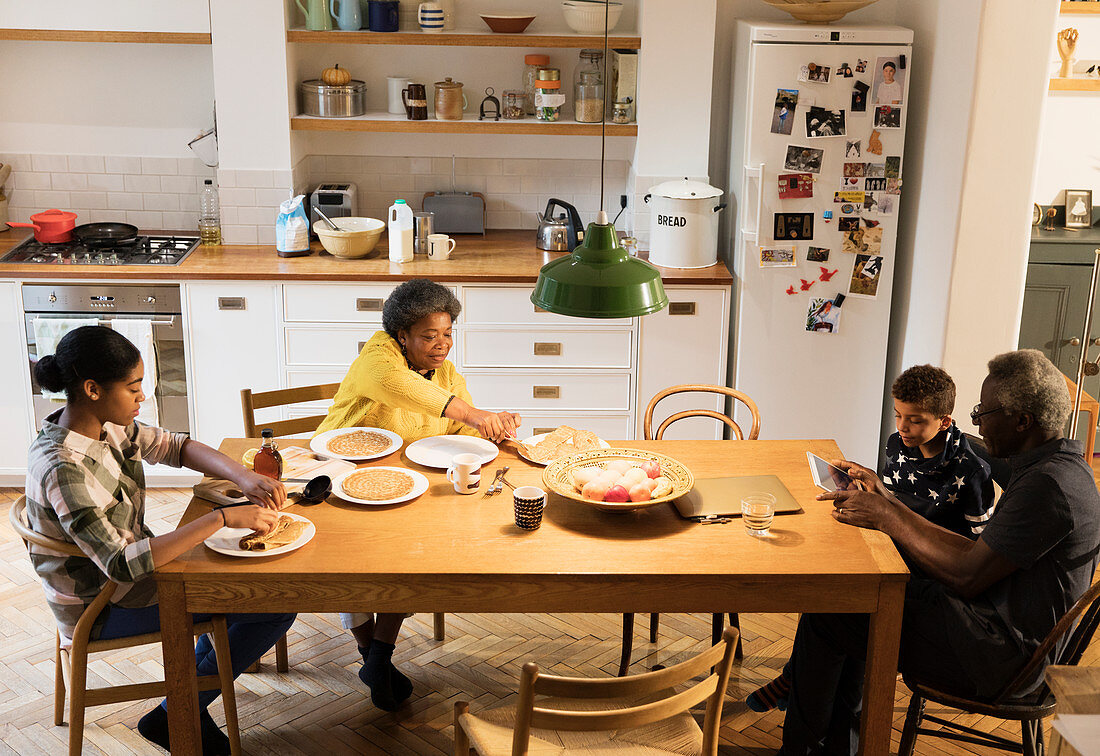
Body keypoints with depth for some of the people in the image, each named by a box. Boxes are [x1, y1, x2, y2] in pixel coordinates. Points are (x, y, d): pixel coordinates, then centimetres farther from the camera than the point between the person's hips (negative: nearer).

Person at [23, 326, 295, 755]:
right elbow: (121, 563, -36)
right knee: (278, 607, -9)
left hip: (131, 563, 9)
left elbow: (177, 447, 5)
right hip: (102, 611, -9)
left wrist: (244, 477, -14)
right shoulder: (61, 469, -32)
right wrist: (223, 518, -38)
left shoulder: (108, 426, -7)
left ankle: (216, 650, 33)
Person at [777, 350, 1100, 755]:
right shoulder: (1059, 467, 10)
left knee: (825, 613, -10)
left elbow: (967, 577, -23)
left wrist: (887, 517, -13)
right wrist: (889, 502, 9)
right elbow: (975, 553, 10)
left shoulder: (1048, 485, -23)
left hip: (1000, 656, -11)